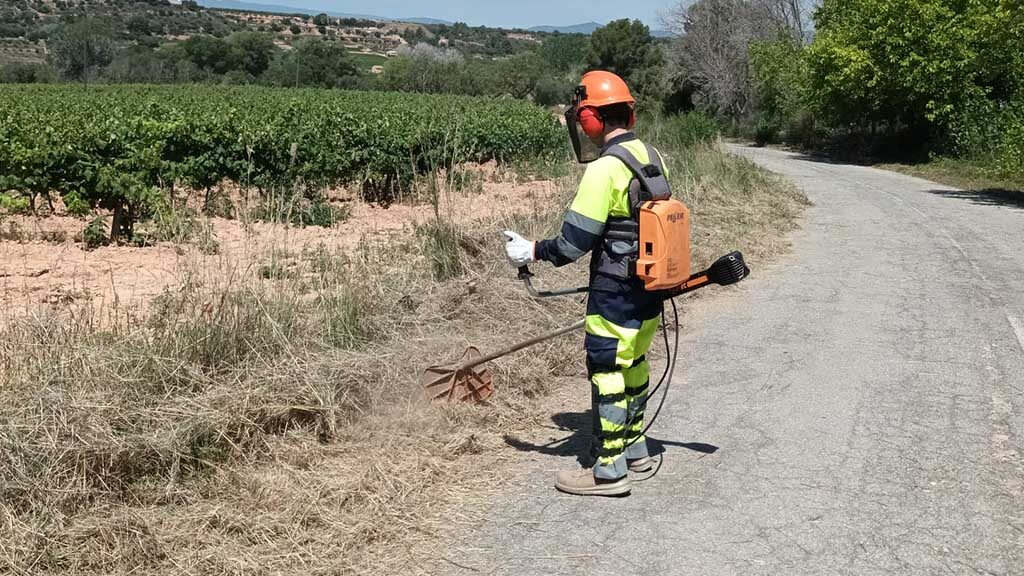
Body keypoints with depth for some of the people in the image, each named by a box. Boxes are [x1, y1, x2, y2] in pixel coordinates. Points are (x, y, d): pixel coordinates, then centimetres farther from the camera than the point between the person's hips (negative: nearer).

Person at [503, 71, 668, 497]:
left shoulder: (604, 169, -20)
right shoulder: (652, 157, 6)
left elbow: (573, 242, -20)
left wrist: (531, 252, -4)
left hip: (616, 295, -9)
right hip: (651, 288, 9)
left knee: (606, 372, 0)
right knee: (634, 364, 21)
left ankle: (609, 470, 8)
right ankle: (635, 448, 35)